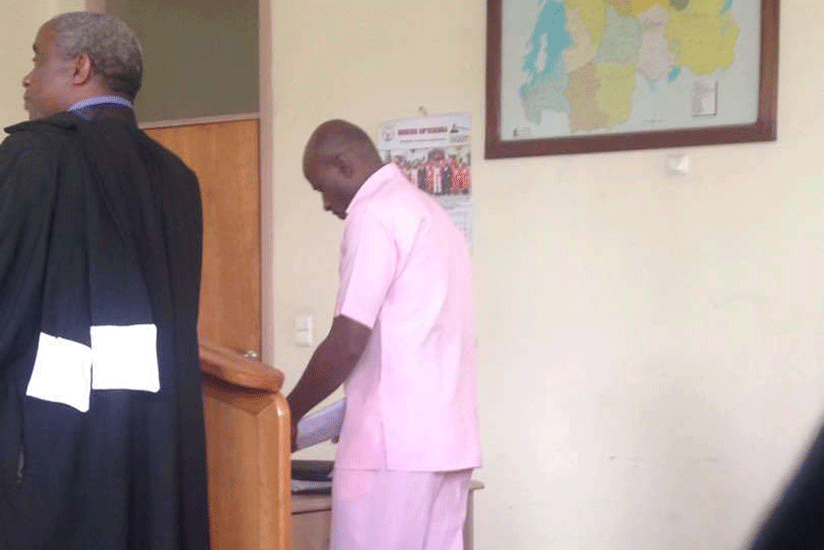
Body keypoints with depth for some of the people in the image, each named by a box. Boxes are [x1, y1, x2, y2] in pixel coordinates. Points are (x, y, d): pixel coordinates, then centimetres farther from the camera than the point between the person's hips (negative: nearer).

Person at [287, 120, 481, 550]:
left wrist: (289, 414, 0)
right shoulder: (431, 213, 19)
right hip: (448, 436, 9)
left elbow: (348, 343, -13)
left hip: (394, 442, -9)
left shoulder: (373, 216, -9)